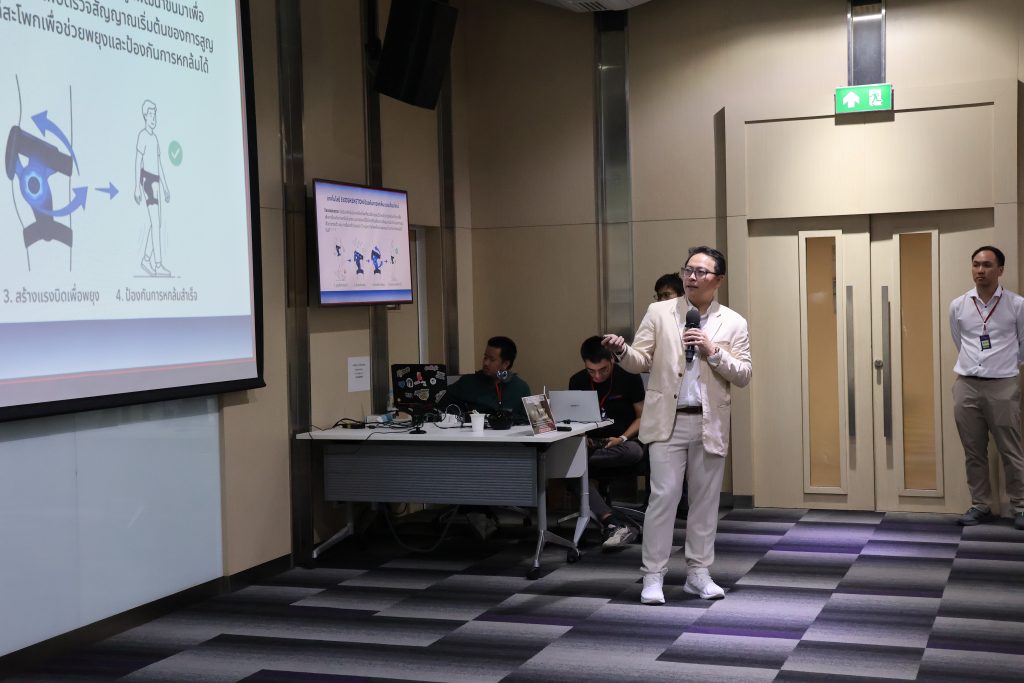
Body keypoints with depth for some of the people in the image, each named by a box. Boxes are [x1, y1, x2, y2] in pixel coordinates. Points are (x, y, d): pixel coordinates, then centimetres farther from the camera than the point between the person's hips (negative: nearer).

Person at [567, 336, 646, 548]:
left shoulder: (628, 377, -2)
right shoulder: (577, 381, 6)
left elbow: (642, 416, 1)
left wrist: (622, 439, -16)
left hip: (622, 443, -2)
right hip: (591, 443, 2)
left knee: (634, 451, -41)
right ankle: (613, 523, -39)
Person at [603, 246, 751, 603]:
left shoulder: (733, 323, 4)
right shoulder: (658, 312, 3)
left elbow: (743, 376, 0)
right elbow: (641, 361, 1)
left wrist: (713, 352, -15)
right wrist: (622, 350, -21)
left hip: (710, 424, 1)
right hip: (668, 420, -1)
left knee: (705, 499, 8)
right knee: (663, 496, -4)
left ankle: (698, 573, 19)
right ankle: (653, 576, 3)